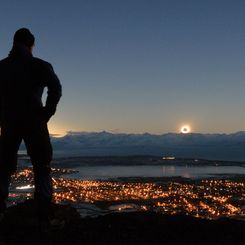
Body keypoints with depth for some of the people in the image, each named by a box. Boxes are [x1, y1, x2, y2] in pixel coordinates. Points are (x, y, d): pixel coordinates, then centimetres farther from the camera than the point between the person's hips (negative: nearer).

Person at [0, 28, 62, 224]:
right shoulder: (39, 66, -1)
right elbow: (56, 88, -16)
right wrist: (47, 113, -8)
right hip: (34, 122, -3)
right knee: (41, 168, 1)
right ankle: (45, 213, -4)